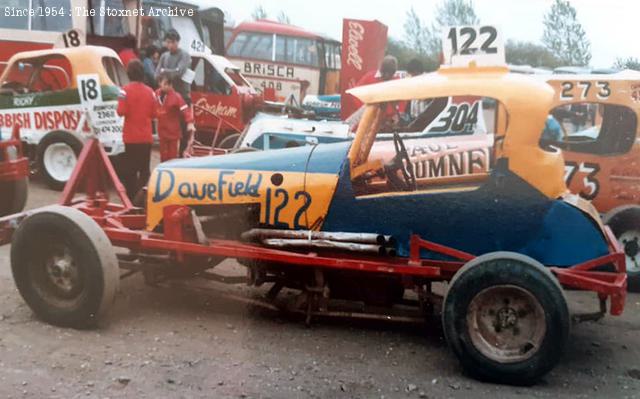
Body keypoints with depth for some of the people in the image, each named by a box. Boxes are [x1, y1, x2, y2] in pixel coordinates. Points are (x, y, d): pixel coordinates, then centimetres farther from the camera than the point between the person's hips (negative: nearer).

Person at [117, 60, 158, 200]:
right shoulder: (150, 91, 1)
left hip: (131, 137, -3)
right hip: (146, 137, 3)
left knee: (130, 169, 6)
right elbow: (154, 114, 4)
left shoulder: (126, 90, -11)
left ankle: (132, 198, 7)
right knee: (144, 169, 10)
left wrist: (120, 107, 4)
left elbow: (121, 112, -17)